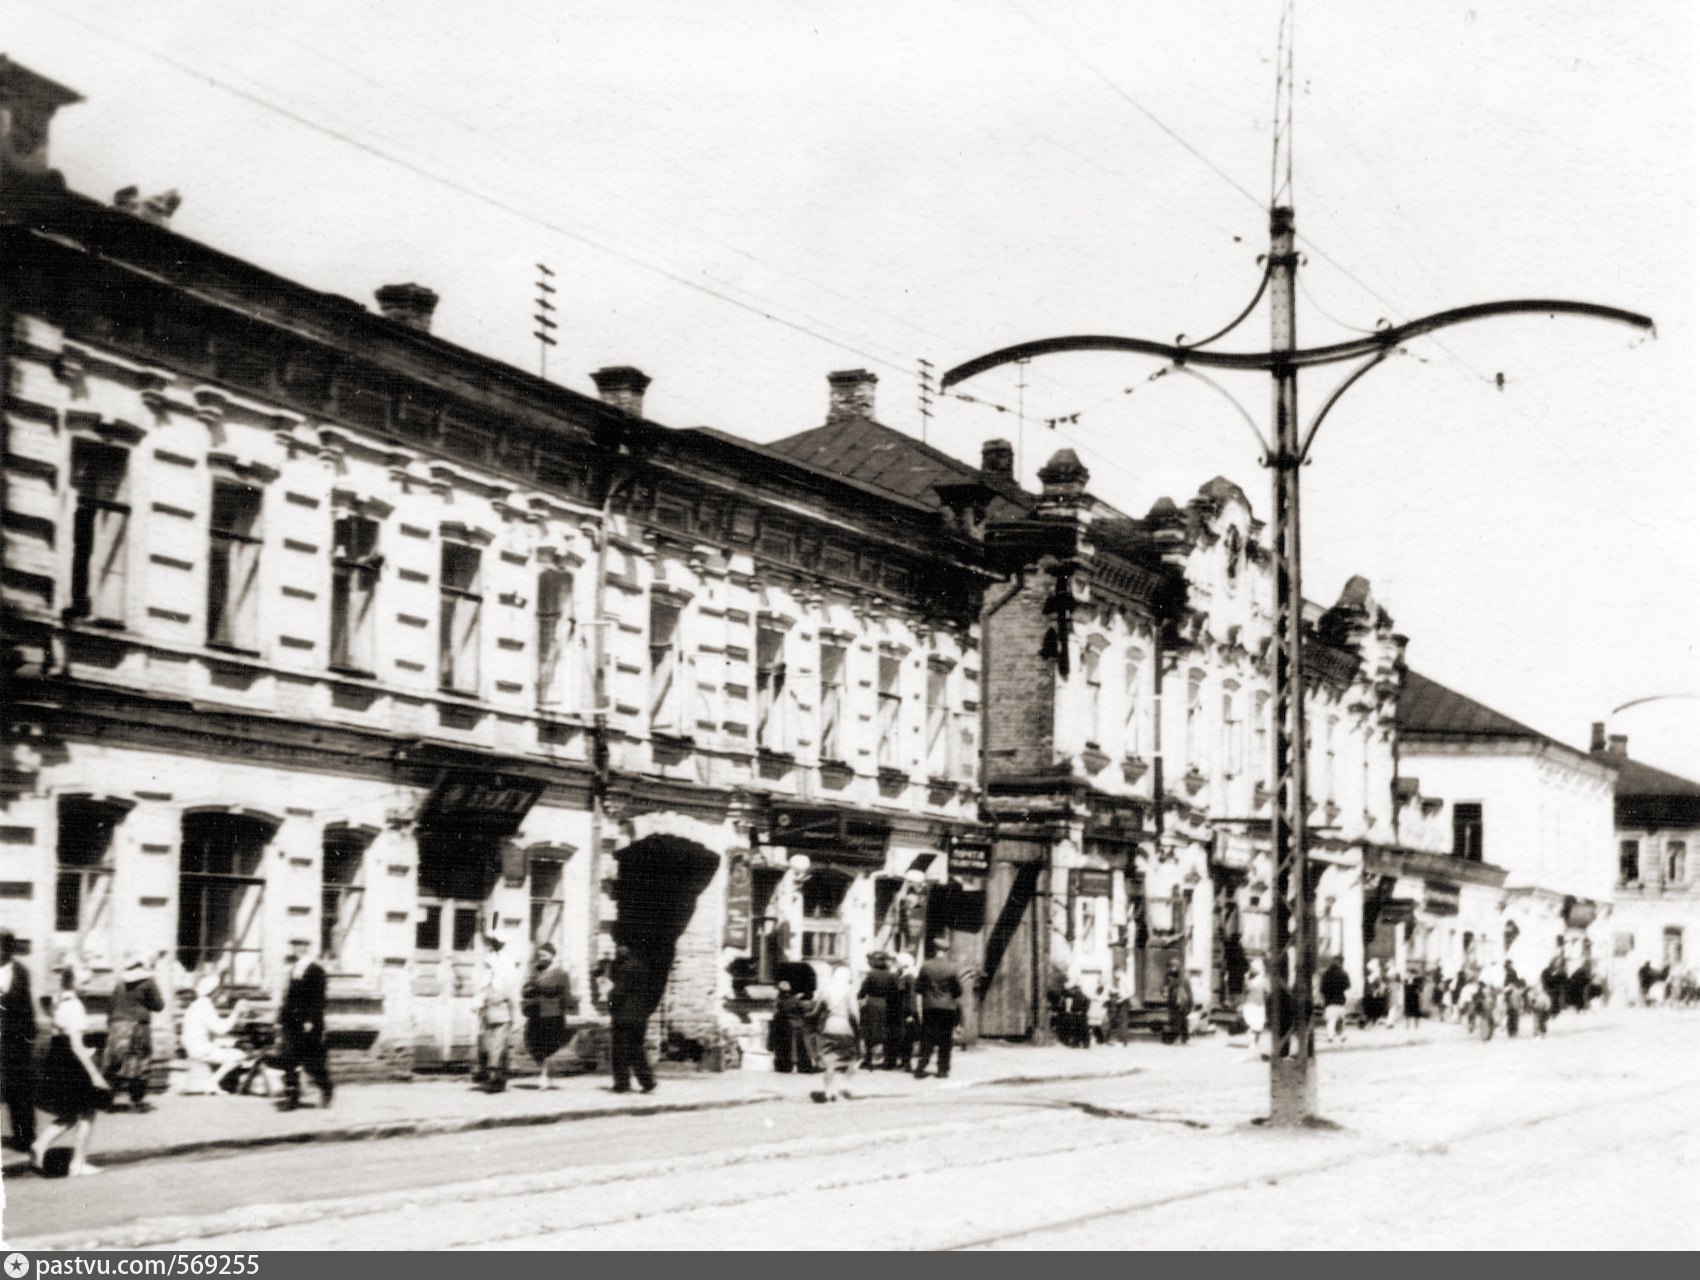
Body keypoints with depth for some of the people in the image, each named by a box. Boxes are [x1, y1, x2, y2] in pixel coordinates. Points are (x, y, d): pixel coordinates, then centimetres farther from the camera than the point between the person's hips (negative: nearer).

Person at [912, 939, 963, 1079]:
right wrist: (959, 1007, 15)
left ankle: (920, 1068, -3)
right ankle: (943, 1069, 8)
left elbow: (918, 990, 4)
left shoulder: (925, 967, 0)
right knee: (945, 1041, 7)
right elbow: (958, 993, 2)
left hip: (929, 1008, 1)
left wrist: (918, 1007, 14)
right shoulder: (952, 969, -4)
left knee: (927, 1040, 5)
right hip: (948, 1008, -1)